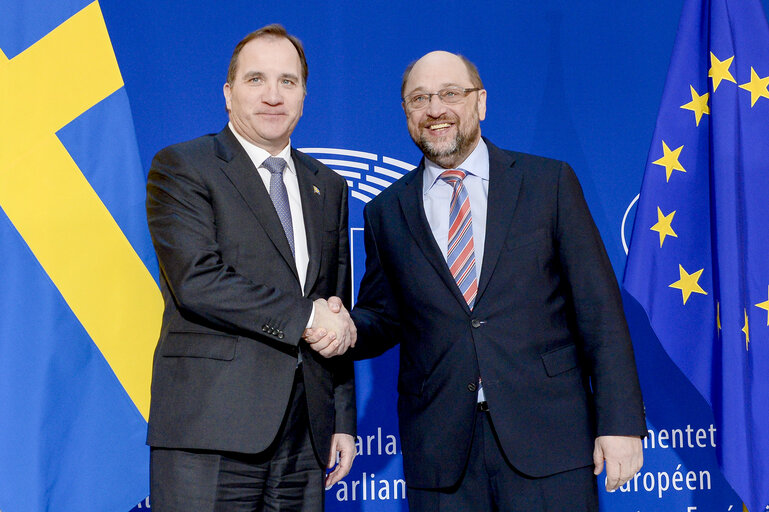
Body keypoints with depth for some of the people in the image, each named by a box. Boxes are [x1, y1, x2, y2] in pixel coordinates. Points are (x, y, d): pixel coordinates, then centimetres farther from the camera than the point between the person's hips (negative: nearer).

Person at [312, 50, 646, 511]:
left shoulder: (549, 183, 3)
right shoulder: (387, 213, 9)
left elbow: (599, 310, 0)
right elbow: (383, 318, 14)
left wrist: (620, 421, -5)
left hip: (548, 437, -1)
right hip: (440, 450, 2)